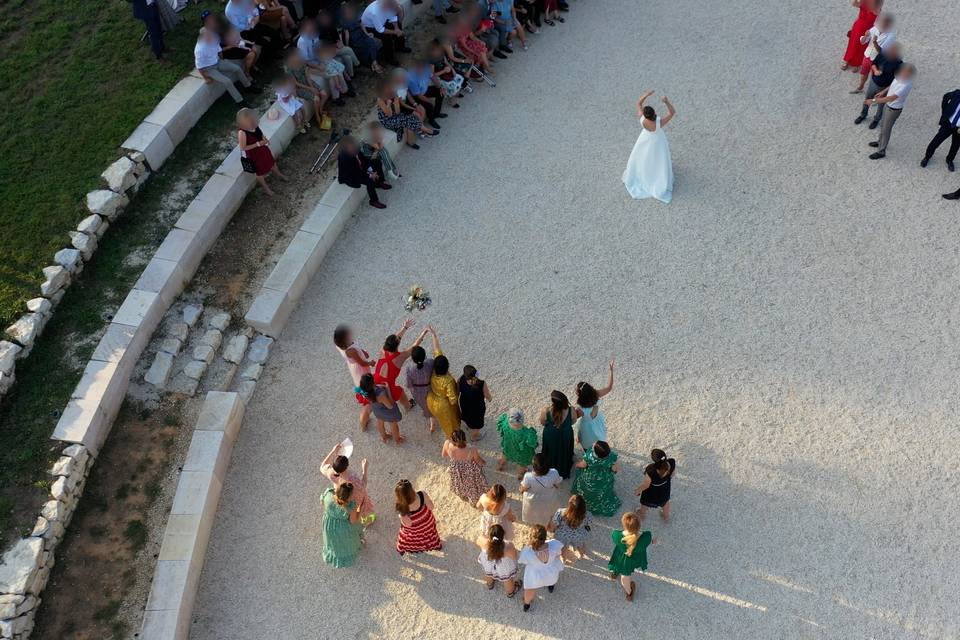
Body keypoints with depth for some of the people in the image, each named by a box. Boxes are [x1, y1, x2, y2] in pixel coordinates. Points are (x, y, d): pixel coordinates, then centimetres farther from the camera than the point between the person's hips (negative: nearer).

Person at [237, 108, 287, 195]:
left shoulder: (255, 126, -16)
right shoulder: (242, 133, -35)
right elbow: (243, 148, -27)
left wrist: (265, 139, -14)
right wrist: (258, 144, -30)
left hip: (263, 149, 6)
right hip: (254, 154, -6)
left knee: (271, 162, 30)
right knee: (259, 171, 19)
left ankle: (278, 174, 61)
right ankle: (265, 187, 45)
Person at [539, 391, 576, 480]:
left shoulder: (545, 411, -38)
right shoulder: (571, 410, -33)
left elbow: (542, 423, -17)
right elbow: (572, 422, -10)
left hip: (551, 437, -1)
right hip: (566, 436, 1)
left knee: (552, 453, 30)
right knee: (564, 452, 31)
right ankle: (564, 472, 59)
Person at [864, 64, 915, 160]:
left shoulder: (906, 85, -38)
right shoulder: (900, 77, -13)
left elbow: (892, 98, -40)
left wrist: (874, 100, -41)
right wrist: (883, 91, 13)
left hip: (894, 109, -8)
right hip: (888, 105, 8)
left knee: (886, 130, 7)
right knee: (883, 124, 27)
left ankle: (881, 151, 25)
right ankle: (881, 142, 51)